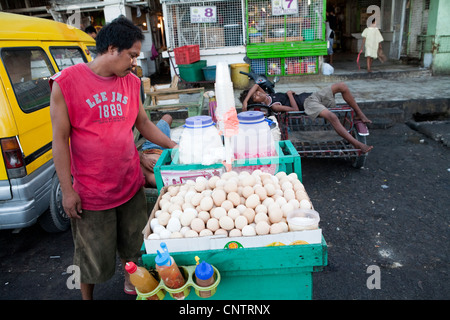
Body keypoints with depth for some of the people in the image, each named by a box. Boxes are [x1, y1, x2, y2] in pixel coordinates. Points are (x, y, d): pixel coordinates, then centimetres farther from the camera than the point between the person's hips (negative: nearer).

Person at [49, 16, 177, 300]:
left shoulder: (131, 82, 2)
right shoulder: (67, 82, -13)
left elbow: (143, 124, 13)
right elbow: (60, 140, -11)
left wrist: (173, 145, 3)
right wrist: (67, 191, -10)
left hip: (131, 183, 5)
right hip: (91, 191, -4)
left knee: (133, 244, 21)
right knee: (93, 256, 13)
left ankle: (131, 283, 48)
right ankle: (87, 297, 41)